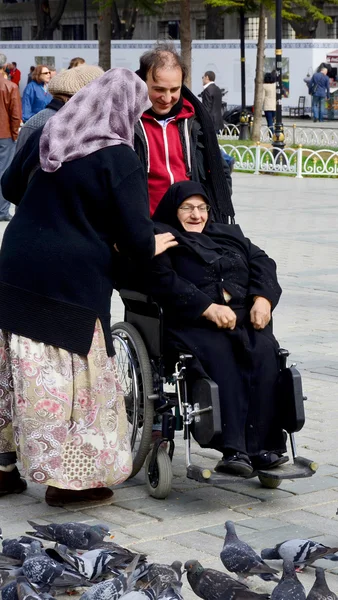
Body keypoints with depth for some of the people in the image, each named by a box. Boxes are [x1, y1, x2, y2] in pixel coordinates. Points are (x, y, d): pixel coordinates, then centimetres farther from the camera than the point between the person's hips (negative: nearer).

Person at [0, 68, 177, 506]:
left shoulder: (45, 137, 6)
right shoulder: (120, 160, -13)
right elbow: (136, 236, -13)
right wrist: (151, 247, 9)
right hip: (74, 280, -6)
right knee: (75, 377, 5)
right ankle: (68, 478, 10)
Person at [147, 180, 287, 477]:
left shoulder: (229, 234, 30)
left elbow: (262, 263, 20)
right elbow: (163, 281, -5)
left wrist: (263, 299, -2)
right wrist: (208, 308, -16)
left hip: (245, 320, 4)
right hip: (193, 324, -4)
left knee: (265, 353, -27)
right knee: (219, 355, -35)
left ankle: (263, 446, -31)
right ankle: (233, 449, -41)